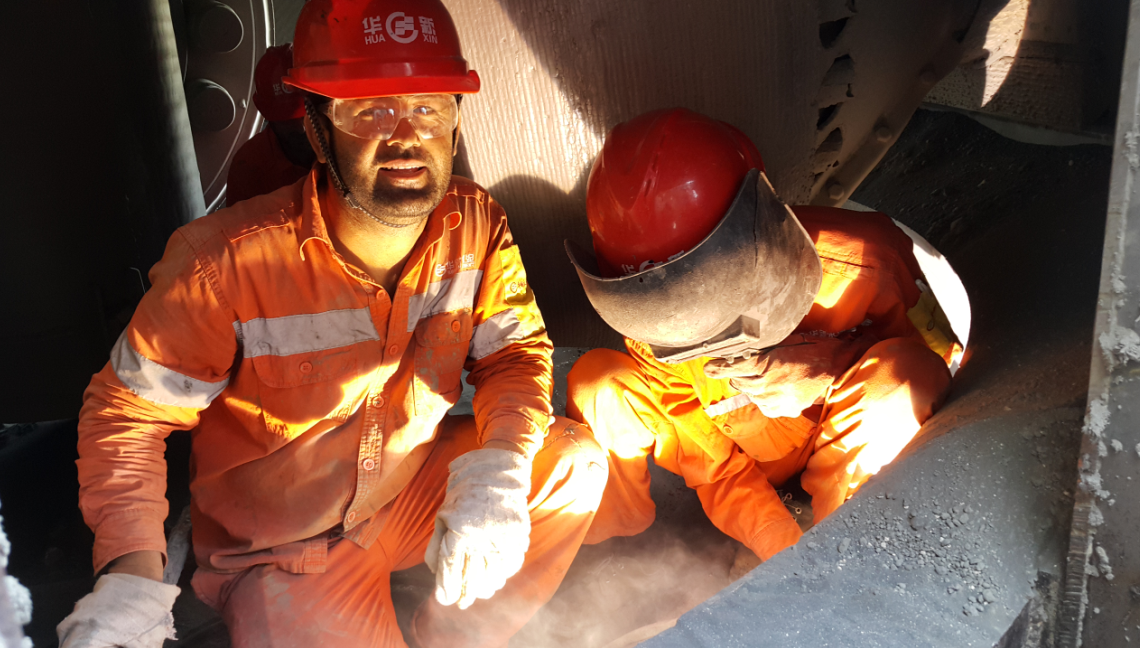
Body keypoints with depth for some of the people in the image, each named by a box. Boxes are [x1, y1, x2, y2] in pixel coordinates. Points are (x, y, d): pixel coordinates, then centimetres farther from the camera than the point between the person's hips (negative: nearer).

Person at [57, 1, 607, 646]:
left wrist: (498, 463, -28)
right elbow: (130, 406, -14)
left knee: (574, 459, -12)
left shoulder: (475, 223, -13)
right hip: (283, 548, -4)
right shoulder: (227, 261, -25)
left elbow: (516, 348, -7)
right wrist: (134, 566, -28)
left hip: (418, 488, 4)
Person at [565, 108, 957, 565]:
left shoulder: (856, 263, -28)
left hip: (849, 446, 0)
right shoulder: (657, 327, -19)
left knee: (895, 370, -35)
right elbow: (710, 464, -14)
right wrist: (777, 541, -31)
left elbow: (932, 361, -12)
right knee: (598, 378, -19)